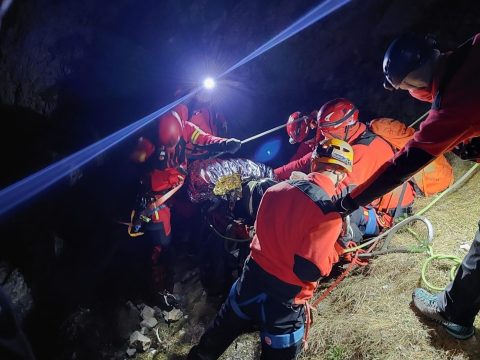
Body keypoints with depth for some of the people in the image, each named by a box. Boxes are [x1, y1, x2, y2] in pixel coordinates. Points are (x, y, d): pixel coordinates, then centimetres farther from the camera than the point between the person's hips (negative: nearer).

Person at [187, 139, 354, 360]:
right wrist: (334, 251, -7)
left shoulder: (277, 188, -4)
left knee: (217, 337, 29)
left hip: (252, 277, 6)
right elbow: (309, 271, -23)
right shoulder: (330, 213, -23)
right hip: (284, 298, -5)